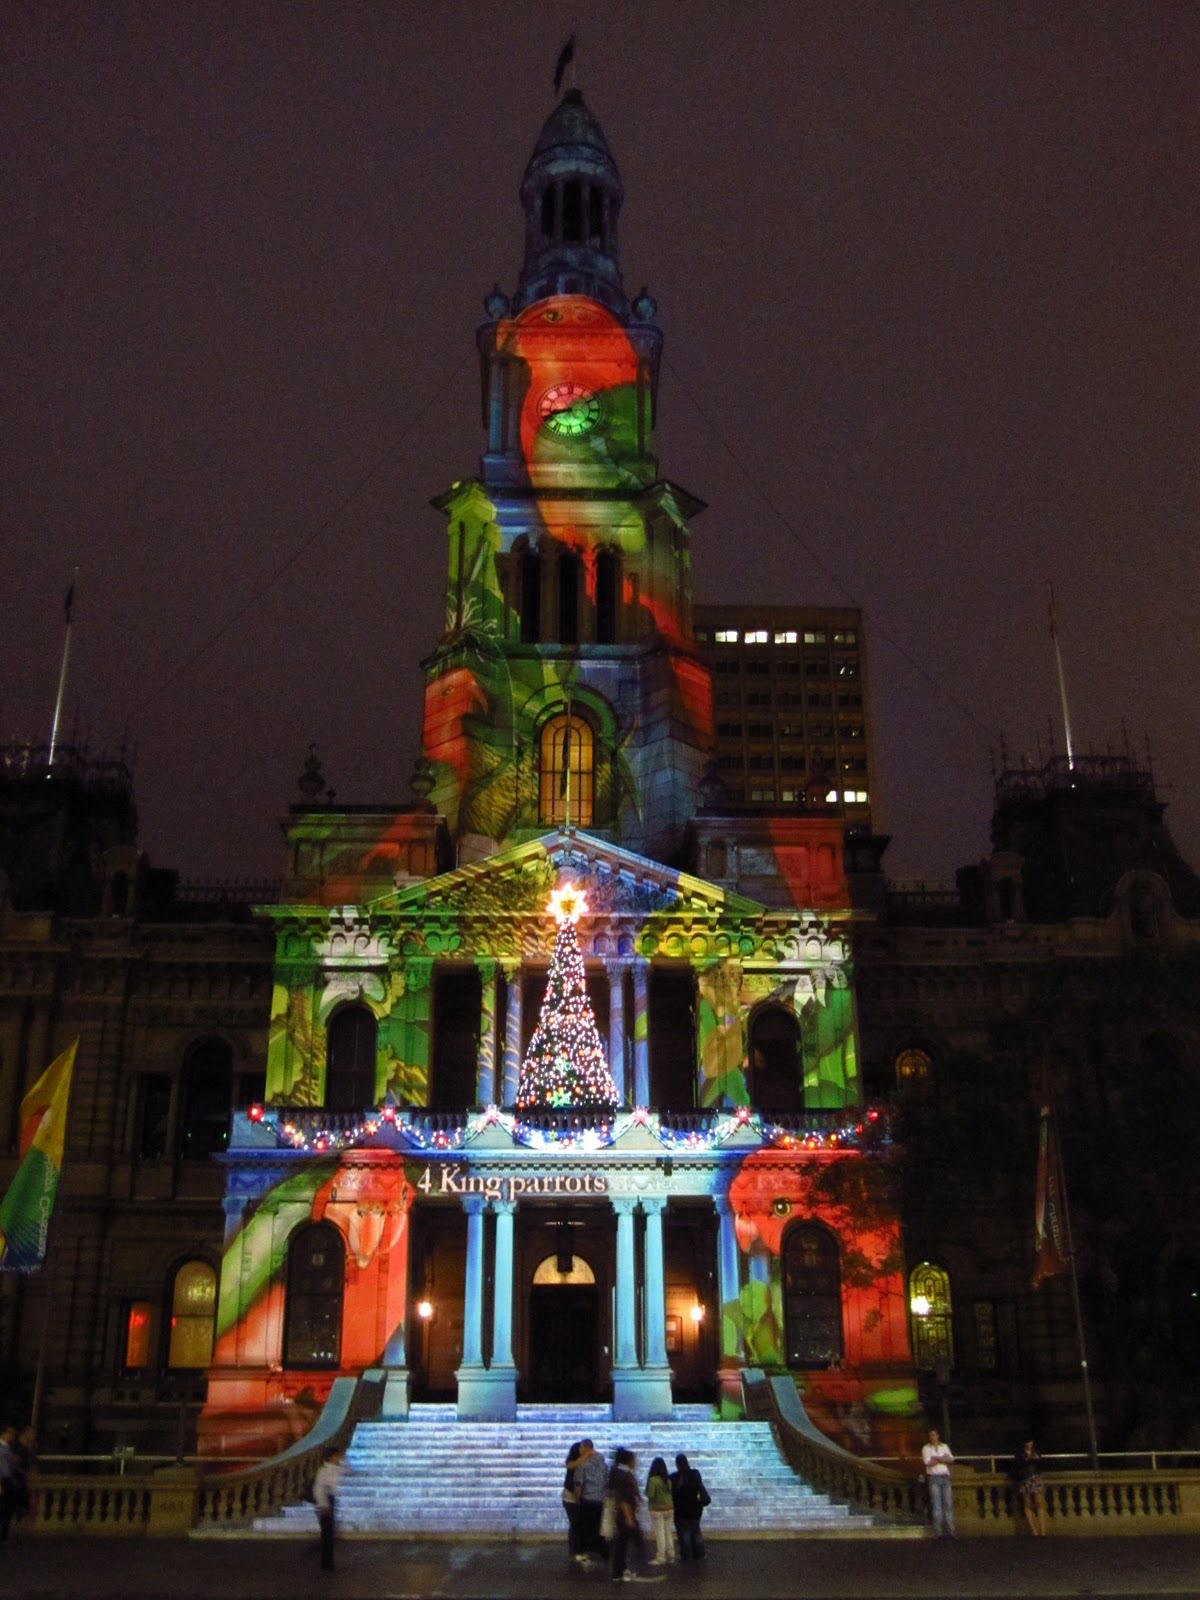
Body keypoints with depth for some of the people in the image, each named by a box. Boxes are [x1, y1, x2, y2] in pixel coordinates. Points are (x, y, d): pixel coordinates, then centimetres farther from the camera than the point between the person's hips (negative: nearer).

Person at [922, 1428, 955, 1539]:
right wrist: (943, 1459, -2)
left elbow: (951, 1460, 2)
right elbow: (928, 1462, -8)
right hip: (933, 1478, -3)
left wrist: (936, 1458, -8)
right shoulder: (926, 1448, 6)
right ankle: (938, 1533, -7)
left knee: (948, 1505, -2)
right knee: (937, 1506, -7)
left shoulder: (944, 1446, 15)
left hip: (945, 1477, 3)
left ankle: (950, 1531, 0)